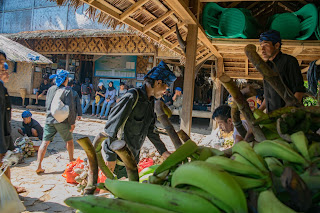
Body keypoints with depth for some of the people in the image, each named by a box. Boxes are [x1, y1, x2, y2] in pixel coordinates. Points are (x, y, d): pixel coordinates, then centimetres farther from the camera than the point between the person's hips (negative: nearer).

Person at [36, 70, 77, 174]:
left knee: (45, 142, 4)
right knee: (69, 140, 16)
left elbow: (47, 105, 16)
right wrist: (72, 122, -7)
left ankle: (39, 166, 0)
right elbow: (70, 108, -14)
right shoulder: (67, 91, -11)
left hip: (49, 120, 4)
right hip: (62, 121, -4)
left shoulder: (51, 89, 7)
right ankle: (71, 160, 31)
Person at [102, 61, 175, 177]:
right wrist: (111, 156, -21)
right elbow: (112, 126, -23)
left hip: (133, 156, 8)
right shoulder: (132, 97, -22)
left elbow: (150, 131, 14)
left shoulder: (150, 101, 7)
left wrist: (163, 151, 12)